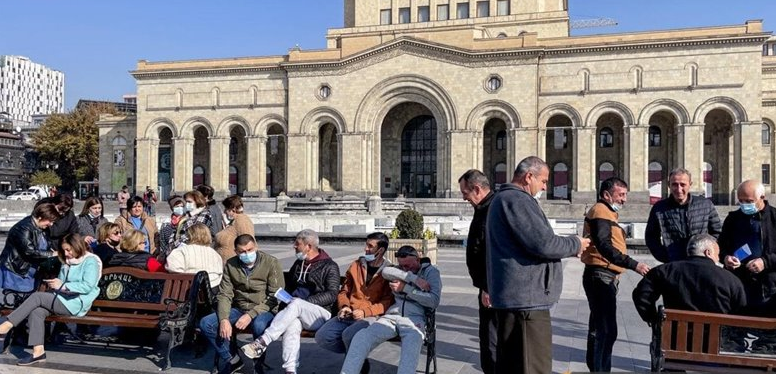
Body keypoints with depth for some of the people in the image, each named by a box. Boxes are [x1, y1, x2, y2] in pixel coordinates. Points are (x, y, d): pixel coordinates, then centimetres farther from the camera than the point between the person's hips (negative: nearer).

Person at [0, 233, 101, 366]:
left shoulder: (90, 261, -5)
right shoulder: (67, 262, 21)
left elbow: (87, 286, -16)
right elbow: (62, 284, 23)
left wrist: (63, 285, -15)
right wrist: (54, 284, 0)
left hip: (76, 303, -7)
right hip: (63, 300, 7)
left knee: (37, 296, -18)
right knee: (36, 312, -19)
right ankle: (38, 352, -21)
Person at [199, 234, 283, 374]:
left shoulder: (271, 263, -9)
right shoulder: (230, 265, 4)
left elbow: (274, 297, -13)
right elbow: (224, 295, 1)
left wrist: (251, 315, -23)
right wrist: (224, 319, -17)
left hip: (264, 310, -5)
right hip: (238, 309, 5)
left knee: (259, 325, -38)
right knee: (205, 323, -14)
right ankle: (229, 361, 2)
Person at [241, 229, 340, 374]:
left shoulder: (329, 266, 3)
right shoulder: (298, 264, 22)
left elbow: (332, 295, -7)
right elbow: (289, 287, 32)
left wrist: (305, 302, -15)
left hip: (320, 314, -4)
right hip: (297, 312, 4)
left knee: (296, 304, -35)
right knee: (292, 323, -33)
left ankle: (262, 342, -38)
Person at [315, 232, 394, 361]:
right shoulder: (355, 265, 17)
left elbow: (388, 301, -7)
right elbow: (344, 291, 21)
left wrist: (365, 312, -17)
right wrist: (344, 306, 0)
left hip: (371, 316, -6)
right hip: (348, 315, 6)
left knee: (348, 335, -34)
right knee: (321, 337, -16)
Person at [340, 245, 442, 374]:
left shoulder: (431, 271, 10)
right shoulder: (399, 269, 19)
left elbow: (434, 301, -5)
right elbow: (385, 271, -6)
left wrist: (406, 288, -8)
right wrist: (414, 279, -12)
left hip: (414, 318, -3)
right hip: (391, 317, 3)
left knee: (412, 341, -39)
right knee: (361, 336, -24)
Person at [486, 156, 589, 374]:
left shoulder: (504, 198, 22)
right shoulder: (517, 199, -13)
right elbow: (544, 244, -20)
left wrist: (569, 249, 14)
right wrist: (575, 244, -2)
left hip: (512, 297, 11)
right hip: (526, 299, -11)